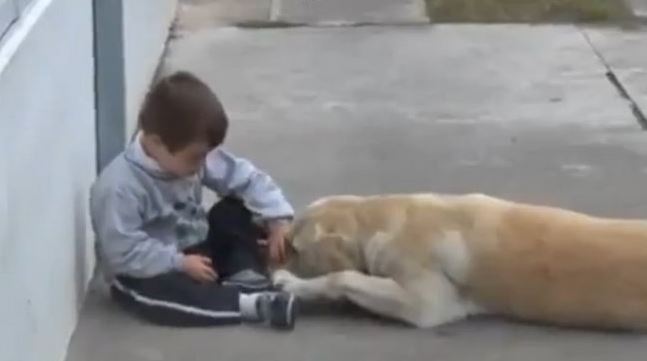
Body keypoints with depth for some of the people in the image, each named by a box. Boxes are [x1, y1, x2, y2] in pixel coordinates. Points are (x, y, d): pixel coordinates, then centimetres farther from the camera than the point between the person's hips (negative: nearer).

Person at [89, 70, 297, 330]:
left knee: (236, 210, 0)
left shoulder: (194, 157, -7)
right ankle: (251, 303, -42)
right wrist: (180, 263, -31)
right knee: (166, 293, -39)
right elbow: (124, 251, -32)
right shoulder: (120, 186, -29)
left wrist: (278, 219, -15)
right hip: (146, 273, -8)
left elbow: (247, 178, -2)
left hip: (195, 252, 8)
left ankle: (246, 276, -17)